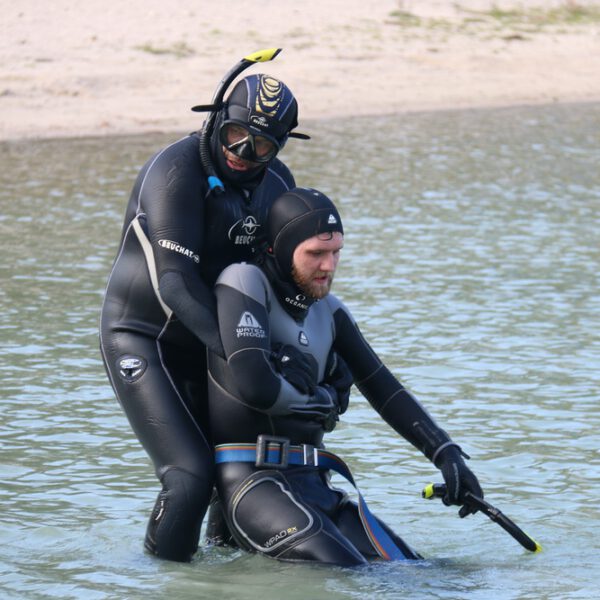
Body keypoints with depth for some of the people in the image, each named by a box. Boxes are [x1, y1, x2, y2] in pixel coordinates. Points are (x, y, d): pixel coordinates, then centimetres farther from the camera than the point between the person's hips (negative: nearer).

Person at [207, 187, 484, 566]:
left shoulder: (328, 311, 16)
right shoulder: (245, 283, -6)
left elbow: (383, 389, 19)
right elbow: (252, 385, -18)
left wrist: (447, 453, 7)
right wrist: (322, 402, 0)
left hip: (315, 484, 8)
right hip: (253, 479, -8)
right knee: (343, 575, -28)